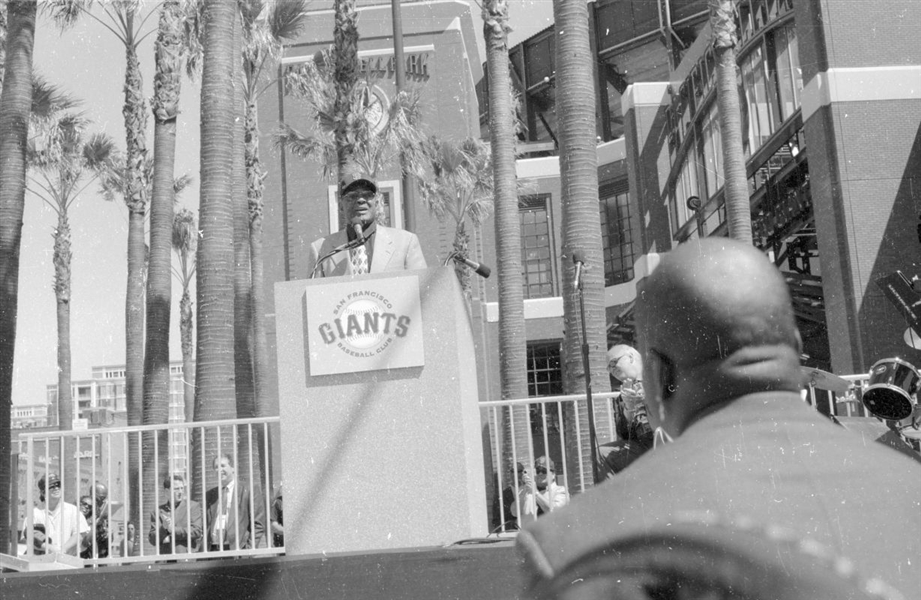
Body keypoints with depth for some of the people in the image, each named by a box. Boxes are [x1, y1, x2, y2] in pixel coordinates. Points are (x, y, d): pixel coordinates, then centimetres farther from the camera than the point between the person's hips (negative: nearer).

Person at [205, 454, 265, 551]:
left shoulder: (246, 491, 1)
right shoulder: (210, 495, 17)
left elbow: (258, 523, 0)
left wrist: (249, 549, -7)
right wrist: (205, 548, 7)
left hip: (237, 549, -4)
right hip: (213, 550, 4)